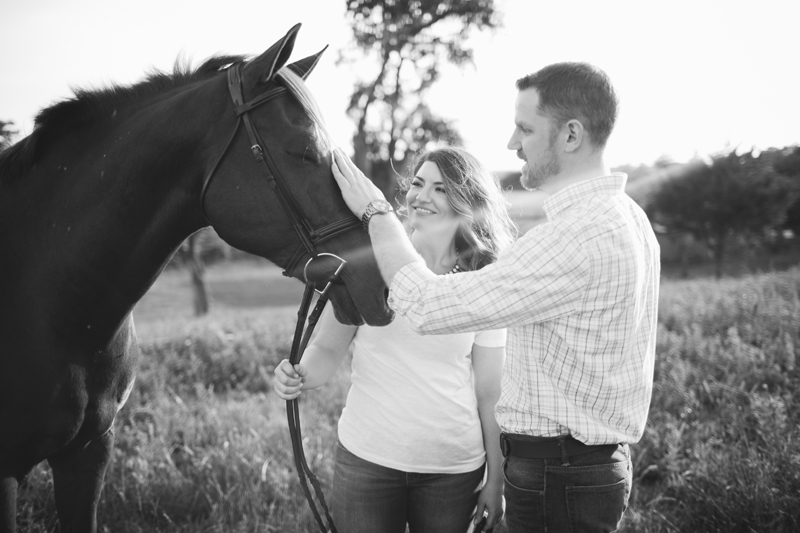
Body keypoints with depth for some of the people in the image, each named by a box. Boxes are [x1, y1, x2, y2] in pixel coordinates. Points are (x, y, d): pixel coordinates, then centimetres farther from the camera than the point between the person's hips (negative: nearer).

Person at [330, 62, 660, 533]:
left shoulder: (578, 236, -26)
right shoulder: (626, 216, 8)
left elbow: (428, 307, -24)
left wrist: (375, 213, -11)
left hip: (555, 478, -10)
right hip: (598, 460, 10)